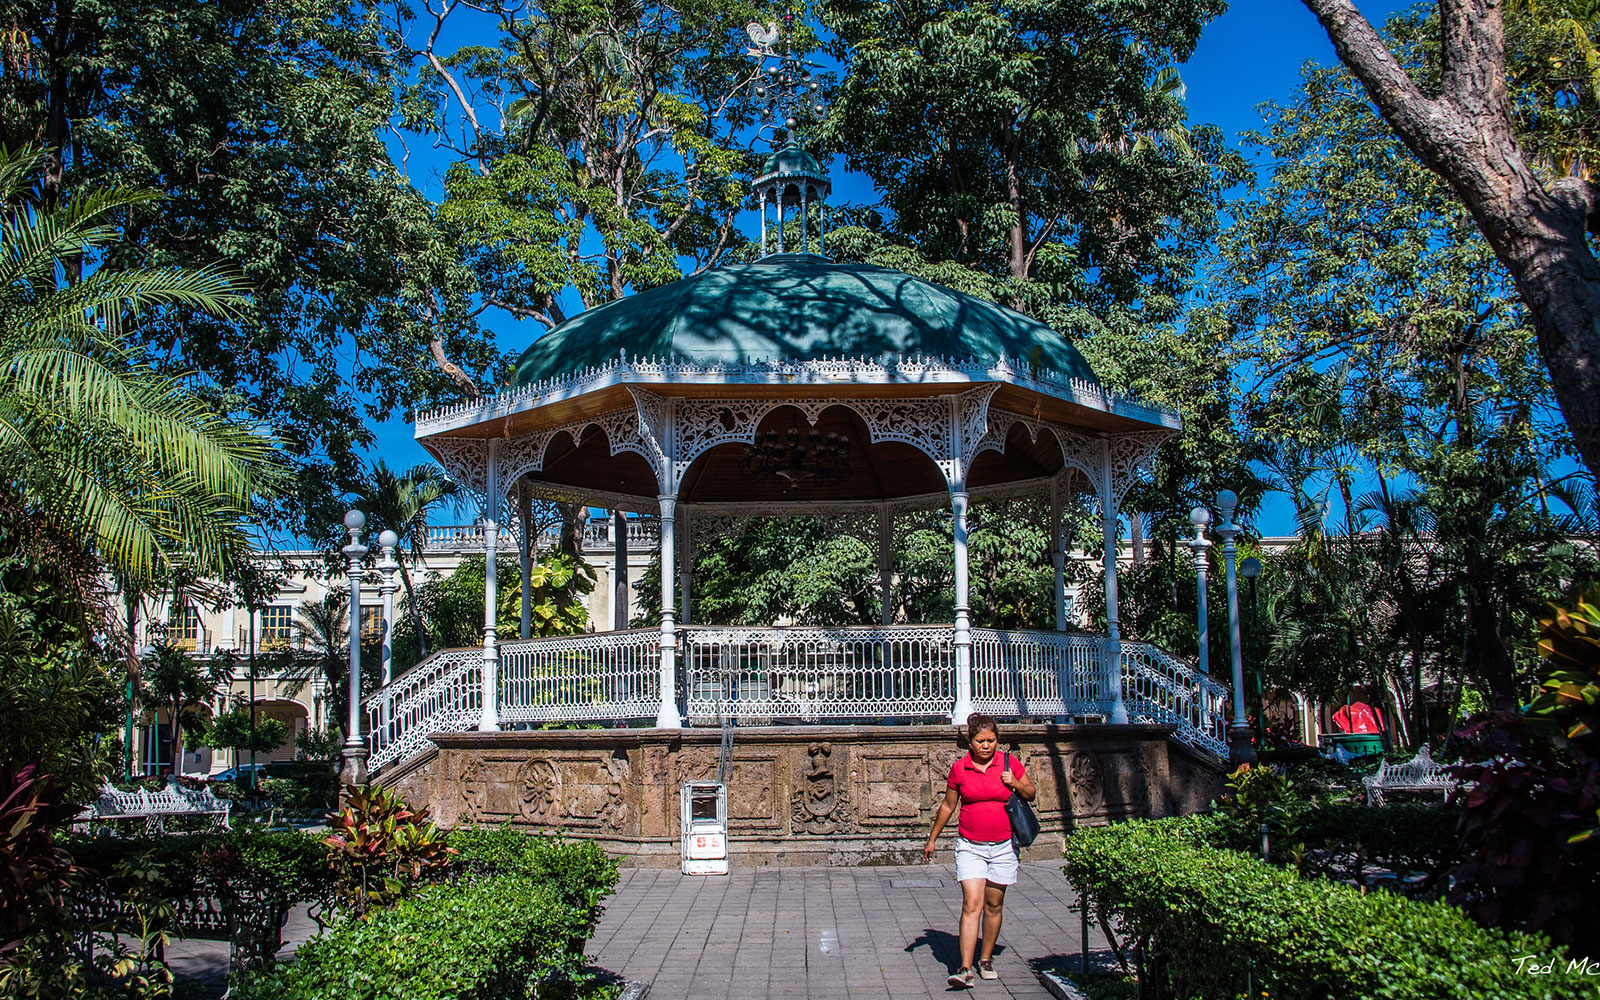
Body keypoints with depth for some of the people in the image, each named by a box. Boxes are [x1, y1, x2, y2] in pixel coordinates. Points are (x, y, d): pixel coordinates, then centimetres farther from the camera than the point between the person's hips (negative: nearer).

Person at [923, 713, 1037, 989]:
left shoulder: (1009, 762, -1)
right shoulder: (959, 769, -2)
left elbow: (1031, 794, 11)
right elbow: (947, 806, 10)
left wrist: (1015, 784, -10)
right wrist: (932, 839, 16)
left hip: (1003, 847, 1)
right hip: (970, 846, -1)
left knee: (994, 906, 9)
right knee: (971, 905, -12)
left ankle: (986, 960, 26)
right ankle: (965, 969, -14)